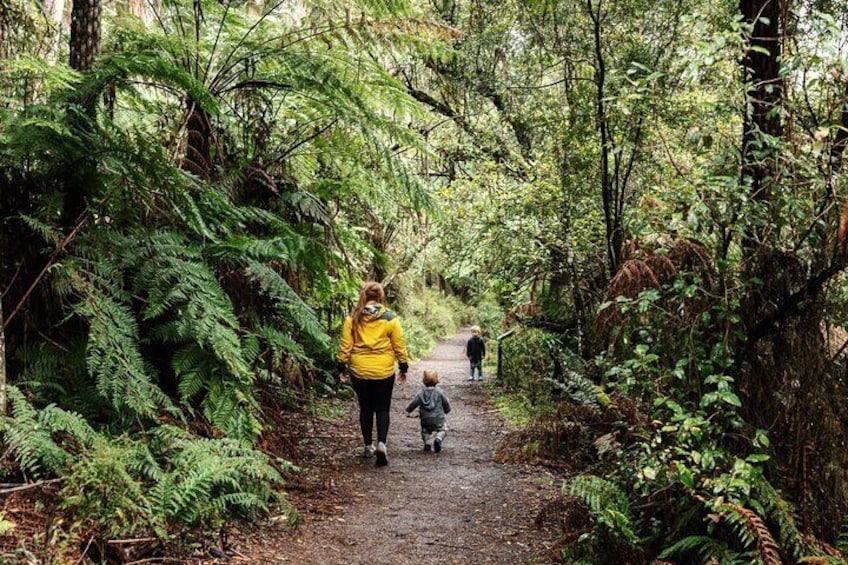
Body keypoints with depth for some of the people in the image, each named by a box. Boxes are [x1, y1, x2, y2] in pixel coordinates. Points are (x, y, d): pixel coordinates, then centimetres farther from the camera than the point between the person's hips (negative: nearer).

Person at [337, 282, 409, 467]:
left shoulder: (352, 319, -4)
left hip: (359, 371, 1)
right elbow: (399, 346, -1)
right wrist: (403, 367, 10)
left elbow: (345, 346, -1)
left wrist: (342, 367, 9)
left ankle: (368, 446, 22)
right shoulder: (390, 319, -7)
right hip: (384, 372, -1)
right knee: (382, 409, 7)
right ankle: (381, 443, -11)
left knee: (365, 408, 15)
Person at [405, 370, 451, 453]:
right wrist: (447, 410, 24)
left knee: (425, 430, 25)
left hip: (425, 419, 1)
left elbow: (413, 403, 0)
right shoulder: (440, 392, -4)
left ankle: (426, 443, 4)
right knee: (441, 430, 17)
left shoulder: (421, 393, -2)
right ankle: (438, 439, -13)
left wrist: (408, 411, 18)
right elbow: (446, 403, 3)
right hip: (438, 419, -1)